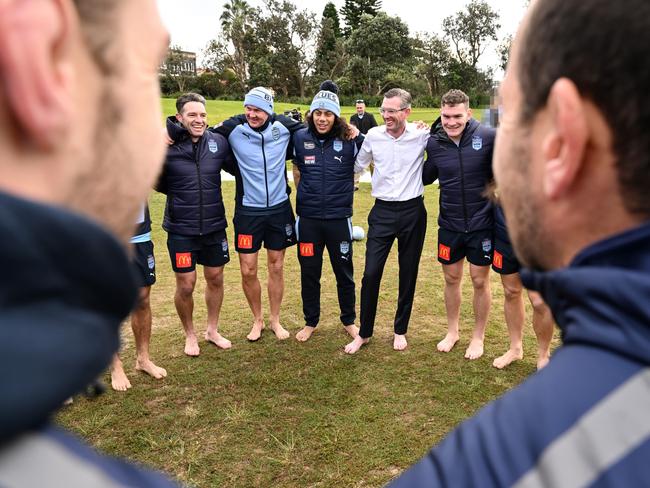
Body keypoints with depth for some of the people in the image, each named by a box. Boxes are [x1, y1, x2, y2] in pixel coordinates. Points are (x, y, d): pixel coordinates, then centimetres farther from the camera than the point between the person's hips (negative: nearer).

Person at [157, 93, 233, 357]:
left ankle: (212, 330, 36)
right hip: (181, 229, -3)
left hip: (214, 226, 3)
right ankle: (190, 335, 30)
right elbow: (157, 183, -3)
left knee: (216, 279, 14)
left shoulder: (218, 141, -3)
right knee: (185, 285, 5)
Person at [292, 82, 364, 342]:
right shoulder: (300, 138, -1)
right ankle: (310, 321, 30)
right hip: (308, 219, 1)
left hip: (339, 218, -1)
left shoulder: (350, 140, -8)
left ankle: (349, 320, 31)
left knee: (344, 272, 11)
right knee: (309, 272, 12)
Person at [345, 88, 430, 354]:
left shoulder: (422, 135, -8)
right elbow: (357, 166, 15)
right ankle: (364, 332, 16)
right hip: (382, 212, 1)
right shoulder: (373, 135, -1)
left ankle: (400, 330, 29)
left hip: (413, 212, -1)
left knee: (408, 275, 10)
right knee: (371, 274, -3)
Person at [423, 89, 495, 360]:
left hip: (481, 223, -3)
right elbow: (425, 178, 10)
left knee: (480, 280, 9)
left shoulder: (488, 137, -14)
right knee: (451, 278, 15)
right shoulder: (434, 143, -3)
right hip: (449, 224, 3)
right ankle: (452, 331, 37)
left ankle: (478, 337, 30)